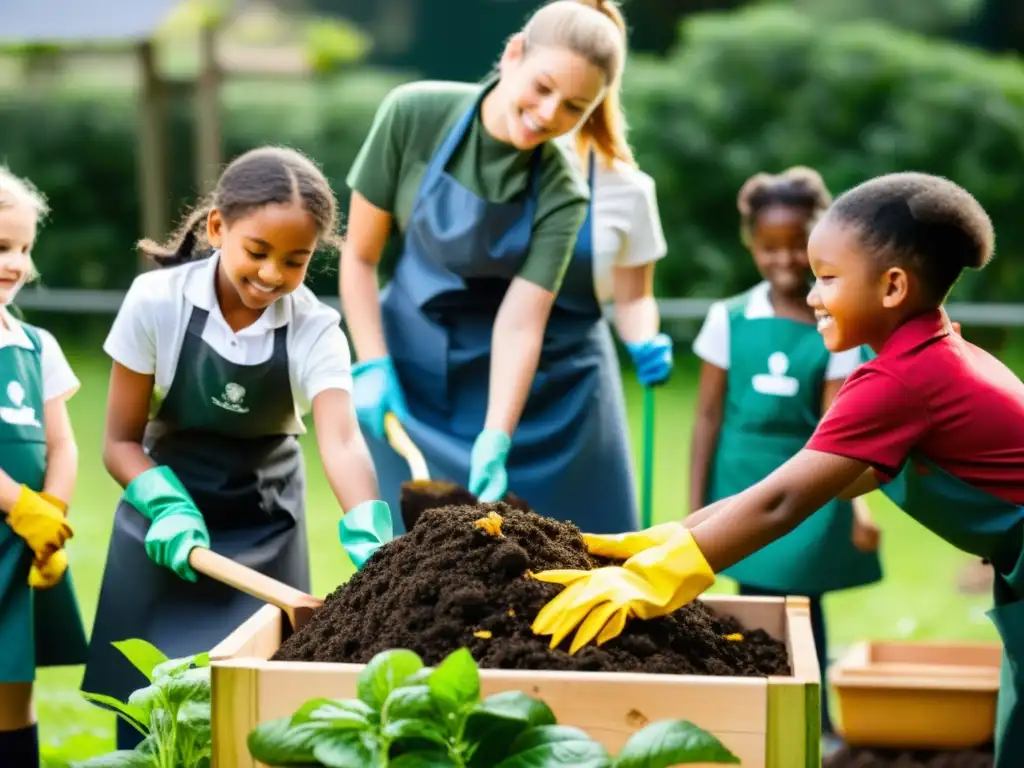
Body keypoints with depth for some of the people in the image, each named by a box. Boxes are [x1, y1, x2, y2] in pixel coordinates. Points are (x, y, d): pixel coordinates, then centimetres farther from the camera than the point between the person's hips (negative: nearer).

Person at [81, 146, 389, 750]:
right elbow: (122, 440, -7)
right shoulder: (157, 301, -14)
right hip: (168, 520, 0)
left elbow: (342, 438, -31)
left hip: (266, 536, 0)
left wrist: (368, 534, -49)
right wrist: (168, 507, -26)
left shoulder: (315, 329, -15)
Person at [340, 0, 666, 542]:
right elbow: (360, 256, -7)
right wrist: (372, 367, -13)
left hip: (536, 381, -1)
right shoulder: (414, 115, -16)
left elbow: (519, 323, -25)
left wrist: (493, 445, -37)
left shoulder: (561, 194, -19)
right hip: (415, 367, 1)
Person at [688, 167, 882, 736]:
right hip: (743, 488, 1)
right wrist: (697, 509, 1)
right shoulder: (729, 319, -1)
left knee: (802, 616, 4)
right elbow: (709, 417, 2)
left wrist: (855, 501, -25)